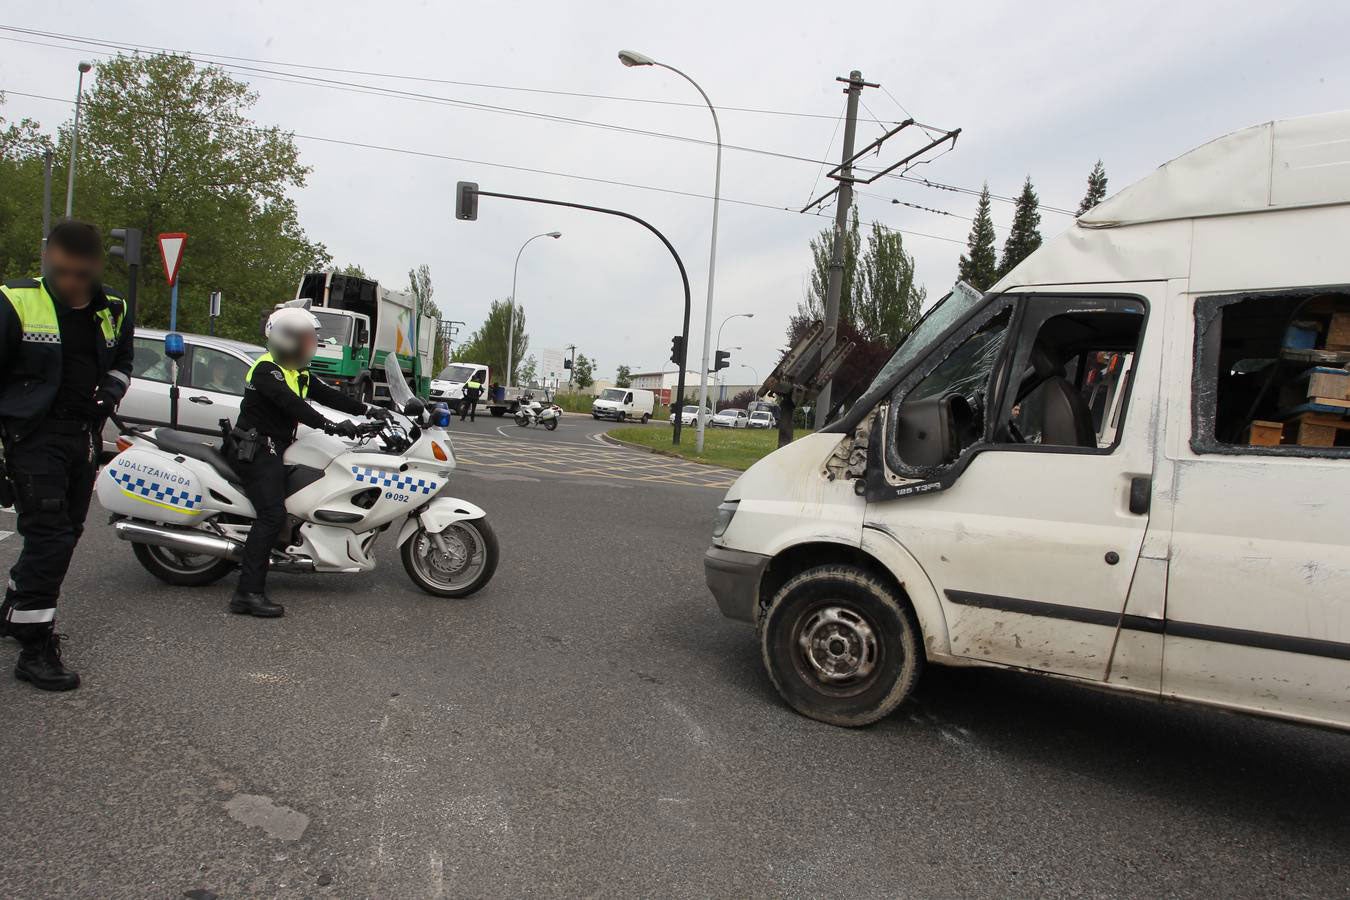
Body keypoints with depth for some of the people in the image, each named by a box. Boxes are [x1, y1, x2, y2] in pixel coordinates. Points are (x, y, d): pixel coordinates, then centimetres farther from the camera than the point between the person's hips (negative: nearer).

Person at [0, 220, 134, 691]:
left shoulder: (113, 311, 7)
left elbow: (122, 363, 23)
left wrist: (109, 393, 1)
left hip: (85, 436, 6)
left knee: (65, 532, 16)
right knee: (49, 537, -11)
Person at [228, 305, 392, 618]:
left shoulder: (299, 373, 16)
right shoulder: (266, 369, -13)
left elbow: (329, 395, 10)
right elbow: (292, 405, -27)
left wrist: (369, 410, -1)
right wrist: (332, 426, -34)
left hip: (275, 449, 10)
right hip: (256, 450, -10)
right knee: (272, 515, -21)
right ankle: (248, 593, -24)